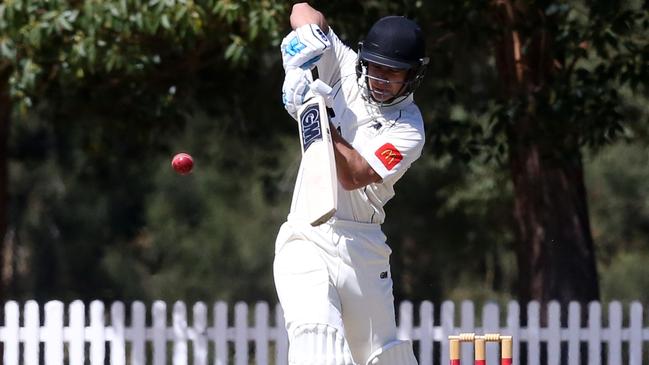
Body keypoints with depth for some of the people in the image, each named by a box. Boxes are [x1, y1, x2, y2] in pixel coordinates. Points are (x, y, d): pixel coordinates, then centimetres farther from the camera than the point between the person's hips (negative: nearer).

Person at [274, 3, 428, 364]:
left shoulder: (408, 128, -3)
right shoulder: (348, 71, 6)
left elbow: (353, 176, -17)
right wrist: (308, 37, -19)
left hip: (362, 249, 0)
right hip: (306, 240, 0)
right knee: (318, 333, -24)